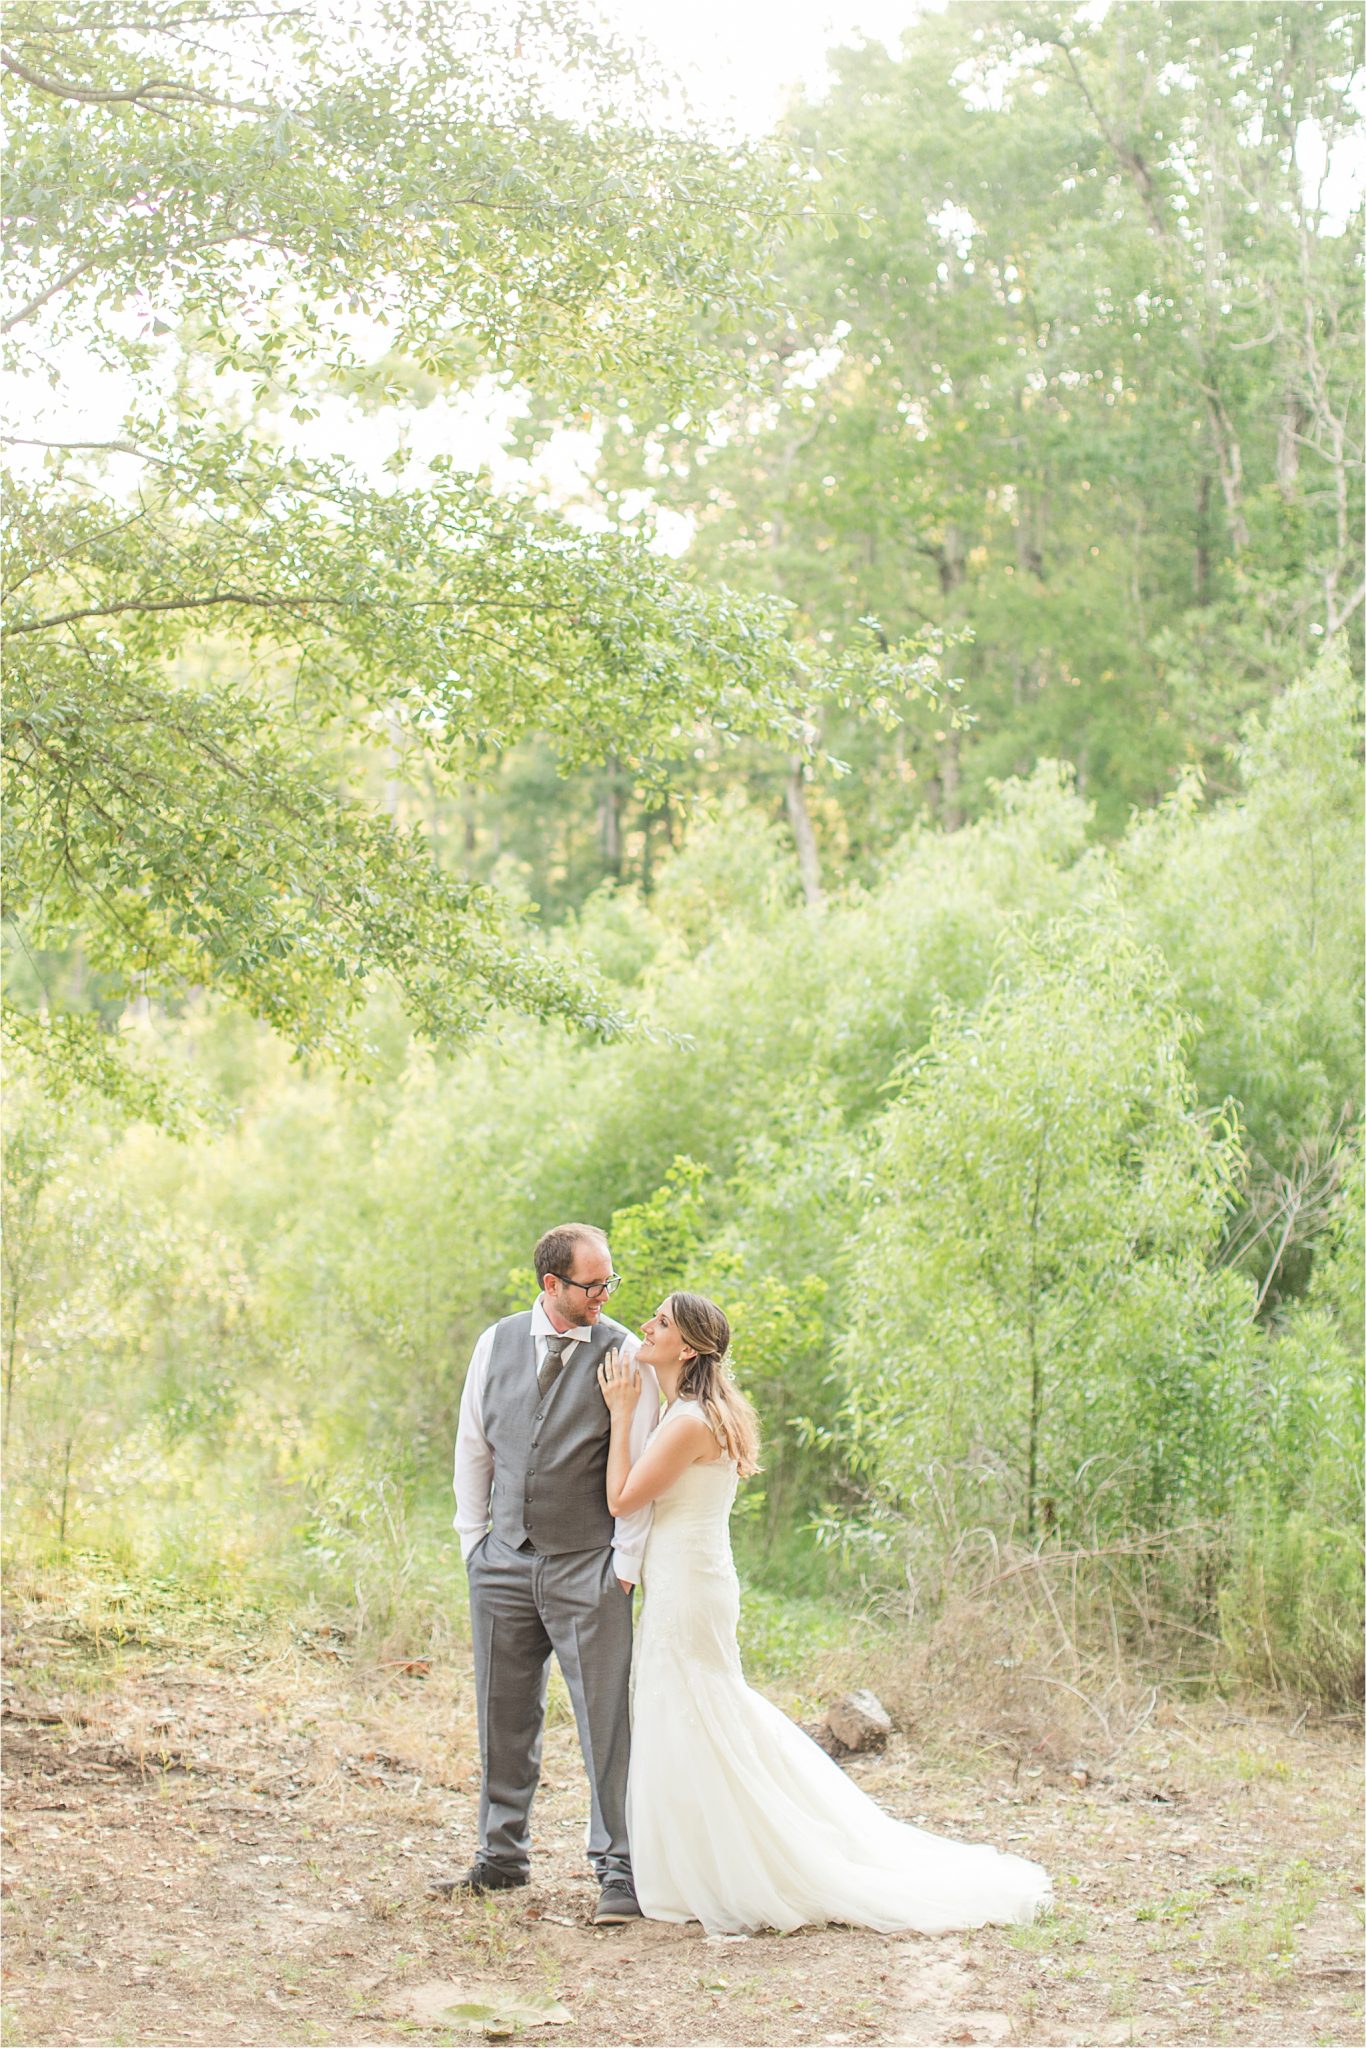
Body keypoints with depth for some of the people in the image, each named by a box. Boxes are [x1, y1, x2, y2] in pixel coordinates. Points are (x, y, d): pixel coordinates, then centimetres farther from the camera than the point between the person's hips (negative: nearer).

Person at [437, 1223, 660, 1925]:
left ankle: (618, 1868, 7)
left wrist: (625, 1566, -8)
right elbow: (473, 1446, 13)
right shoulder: (496, 1344, 5)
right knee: (505, 1718, 11)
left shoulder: (624, 1354, -6)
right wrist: (473, 1539, 10)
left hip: (587, 1566, -3)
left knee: (606, 1721, -2)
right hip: (503, 1561, 4)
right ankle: (503, 1857, 24)